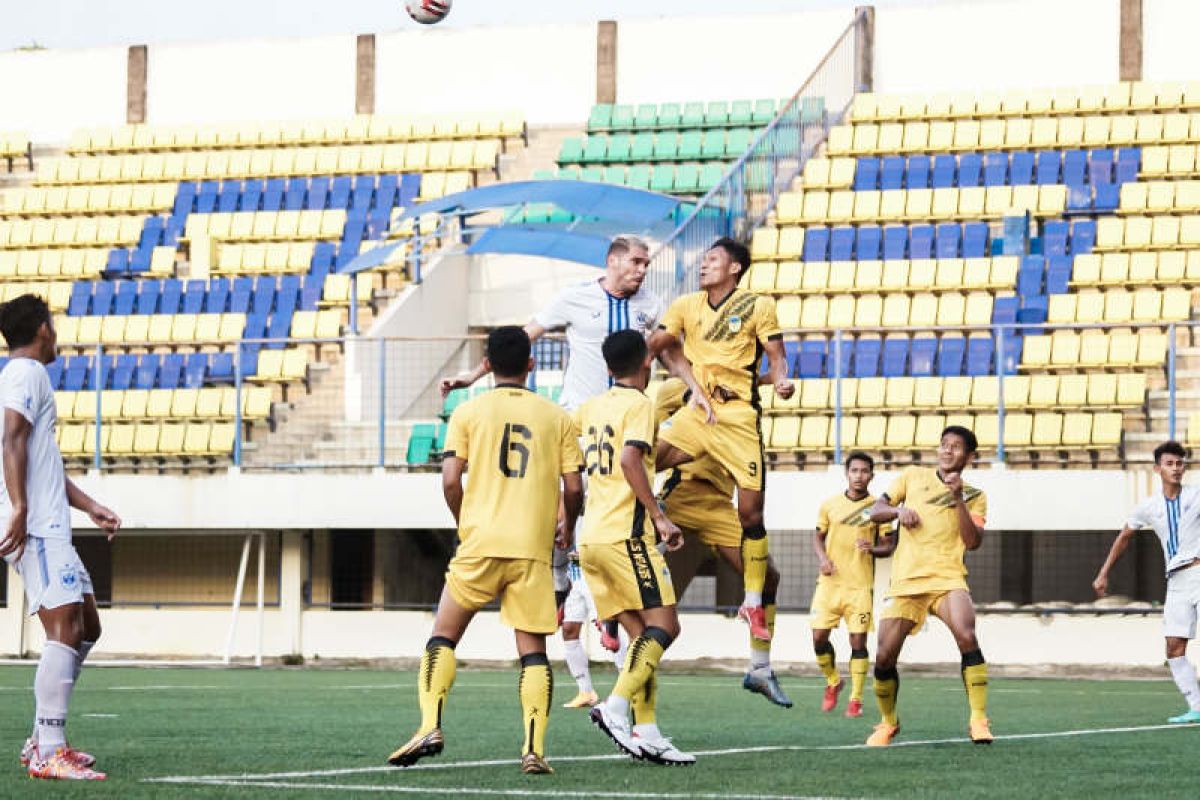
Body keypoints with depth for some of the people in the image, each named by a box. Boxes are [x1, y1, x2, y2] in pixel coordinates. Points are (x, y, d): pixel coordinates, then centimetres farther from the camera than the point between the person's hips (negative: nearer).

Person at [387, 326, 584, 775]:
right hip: (534, 549, 1)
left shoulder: (468, 412, 4)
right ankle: (534, 749, -7)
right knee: (533, 650, 4)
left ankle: (430, 726, -6)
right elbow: (573, 488, 4)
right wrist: (567, 528, 24)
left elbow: (450, 480, -3)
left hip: (480, 542, -1)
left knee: (442, 637, 10)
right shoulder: (555, 417, 8)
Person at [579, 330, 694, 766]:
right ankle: (615, 708, -22)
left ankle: (647, 732, -1)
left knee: (642, 634, 7)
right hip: (626, 534, -8)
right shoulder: (638, 404, -6)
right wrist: (659, 516, -18)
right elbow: (630, 459, -20)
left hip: (592, 538, 8)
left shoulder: (592, 407, 16)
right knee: (664, 626, -8)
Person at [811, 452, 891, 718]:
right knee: (819, 637, -5)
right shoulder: (830, 505, 7)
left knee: (858, 641, -5)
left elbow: (888, 546, 5)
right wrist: (822, 558, -2)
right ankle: (833, 682, 21)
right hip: (830, 582, 2)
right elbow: (818, 536, 17)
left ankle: (856, 699, 4)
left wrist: (872, 548, -17)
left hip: (860, 585, -2)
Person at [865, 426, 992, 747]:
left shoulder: (975, 497, 10)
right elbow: (875, 511, 15)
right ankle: (888, 723, 22)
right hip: (905, 582, 2)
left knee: (967, 638, -29)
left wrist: (958, 499, -12)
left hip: (947, 579, -2)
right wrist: (898, 509, -6)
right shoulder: (913, 476, 15)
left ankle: (978, 721, -22)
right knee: (884, 658, -3)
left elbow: (973, 541, -4)